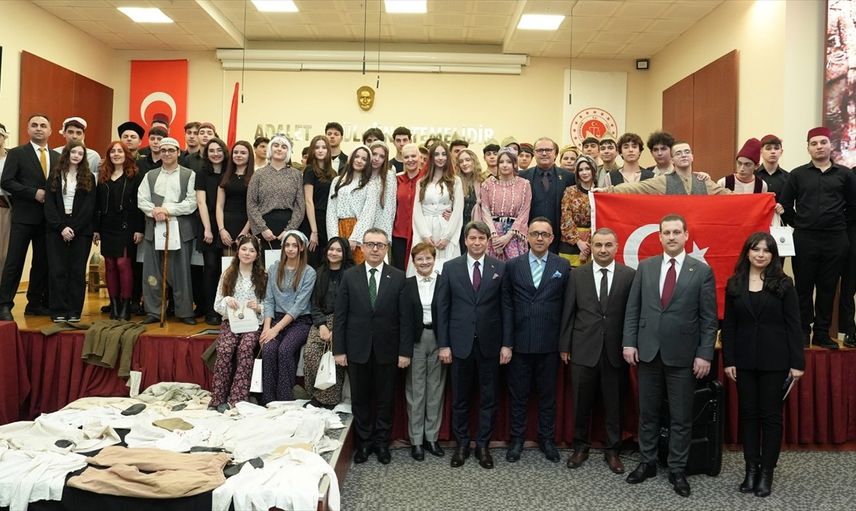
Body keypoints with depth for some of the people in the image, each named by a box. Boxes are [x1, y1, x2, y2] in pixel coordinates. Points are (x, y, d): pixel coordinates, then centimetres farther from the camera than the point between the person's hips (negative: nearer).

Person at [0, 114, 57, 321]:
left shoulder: (57, 157, 13)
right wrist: (34, 193, -15)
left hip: (48, 217, 4)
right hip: (23, 217, -4)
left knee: (42, 262, 8)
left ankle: (35, 304, 18)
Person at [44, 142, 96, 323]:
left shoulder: (89, 178, 8)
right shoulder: (55, 175, 9)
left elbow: (89, 207, 0)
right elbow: (49, 204, 2)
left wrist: (74, 228, -11)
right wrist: (61, 227, -11)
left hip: (81, 231, 0)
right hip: (56, 230, 1)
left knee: (78, 271, -1)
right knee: (58, 271, -3)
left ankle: (74, 312, 4)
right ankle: (59, 312, 2)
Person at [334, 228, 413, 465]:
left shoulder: (398, 277, 0)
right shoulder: (349, 276, 1)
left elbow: (406, 317, -2)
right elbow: (340, 315, 0)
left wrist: (405, 351, -7)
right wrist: (339, 349, -4)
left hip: (386, 350, 0)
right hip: (357, 349, 1)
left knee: (385, 399, 10)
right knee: (360, 399, 10)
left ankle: (382, 442, 26)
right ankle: (364, 441, 26)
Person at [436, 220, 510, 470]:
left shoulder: (500, 268, 1)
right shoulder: (450, 268, 1)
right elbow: (442, 308, 1)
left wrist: (507, 343, -3)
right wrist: (443, 344, -3)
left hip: (490, 343, 0)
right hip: (460, 343, 0)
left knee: (488, 398, 8)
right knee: (460, 398, 10)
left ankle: (483, 445, 23)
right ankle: (461, 444, 24)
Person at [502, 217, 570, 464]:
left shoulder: (563, 266, 2)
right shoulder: (512, 265, 2)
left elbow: (566, 305, 1)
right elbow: (507, 306, 0)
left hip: (549, 344, 0)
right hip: (520, 343, 0)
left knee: (548, 395, 12)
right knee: (518, 395, 10)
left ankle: (547, 439, 27)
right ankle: (517, 439, 24)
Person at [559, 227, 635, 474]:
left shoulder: (629, 275, 0)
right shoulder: (577, 275, 2)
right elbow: (568, 313, 3)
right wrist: (564, 346, 2)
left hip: (615, 351, 0)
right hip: (583, 350, 1)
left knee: (614, 404, 9)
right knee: (582, 403, 10)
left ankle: (612, 450, 25)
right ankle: (581, 447, 27)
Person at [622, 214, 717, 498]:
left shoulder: (702, 271, -2)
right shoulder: (645, 267, 5)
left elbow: (709, 318, -2)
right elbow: (633, 309, 5)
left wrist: (705, 354, -8)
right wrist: (629, 342, -1)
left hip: (683, 355, -2)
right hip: (648, 351, 2)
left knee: (681, 417, 8)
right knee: (648, 412, 13)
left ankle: (677, 470, 22)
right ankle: (647, 463, 27)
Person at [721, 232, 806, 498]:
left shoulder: (783, 284, -1)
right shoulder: (734, 284, 4)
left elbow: (793, 325, -3)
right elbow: (728, 326, 4)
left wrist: (797, 362, -7)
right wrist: (728, 360, -1)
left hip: (774, 360, -2)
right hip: (744, 359, 2)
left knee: (771, 414, 6)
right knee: (748, 413, 8)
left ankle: (767, 471, 16)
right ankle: (751, 468, 18)